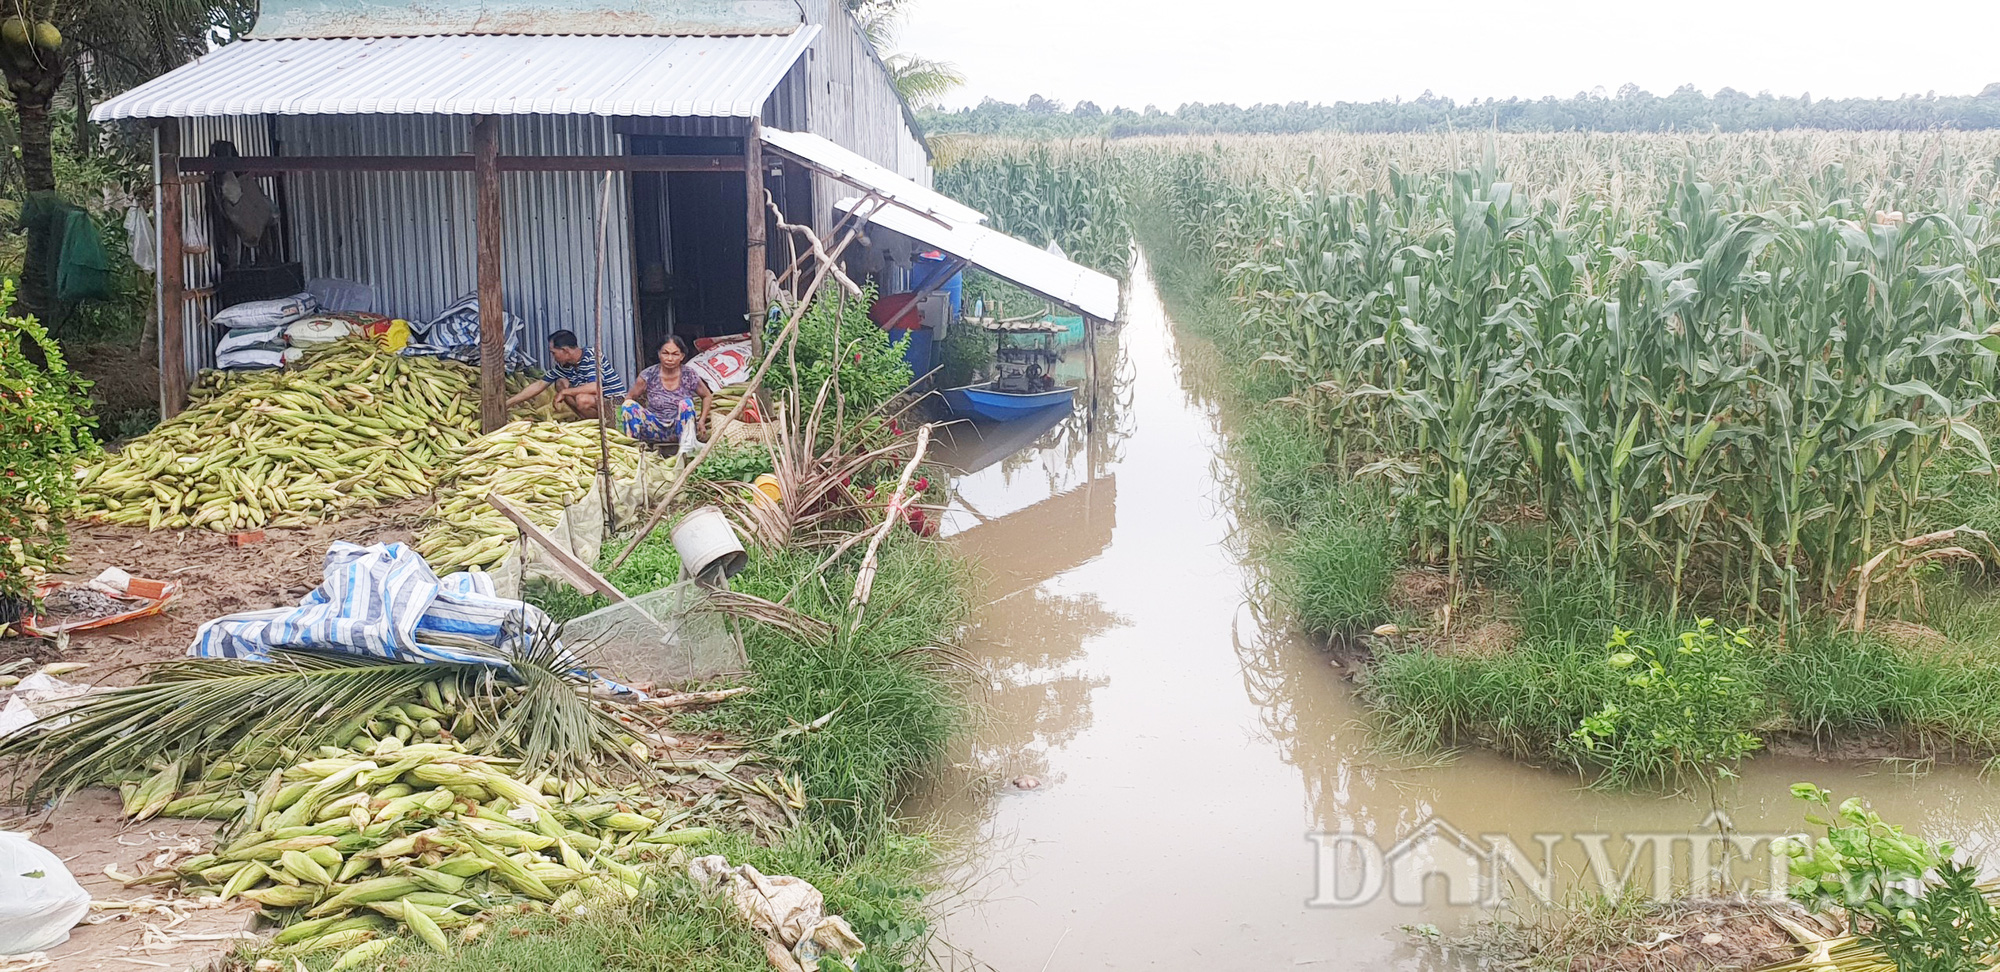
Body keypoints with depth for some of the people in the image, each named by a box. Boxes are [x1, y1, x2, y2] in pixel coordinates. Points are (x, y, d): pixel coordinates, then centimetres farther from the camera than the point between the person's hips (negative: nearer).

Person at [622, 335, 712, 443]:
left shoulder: (689, 376, -4)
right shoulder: (648, 376, -5)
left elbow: (706, 396, 11)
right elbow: (629, 397, 5)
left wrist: (702, 421, 0)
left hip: (679, 430, -1)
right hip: (655, 430, 1)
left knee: (686, 403, -30)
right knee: (629, 405, -22)